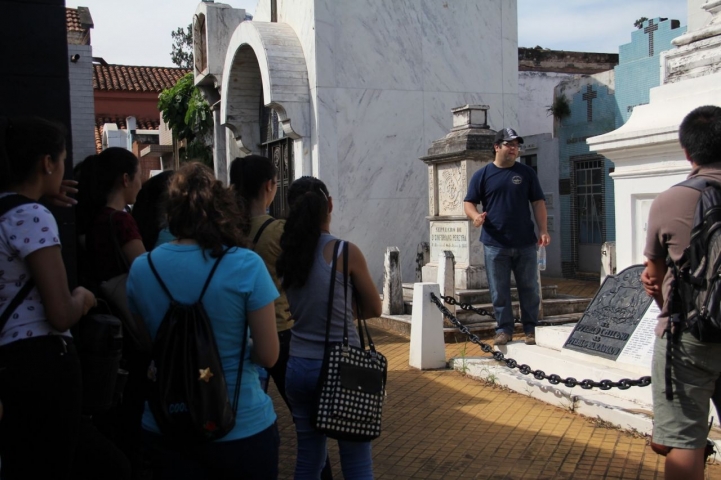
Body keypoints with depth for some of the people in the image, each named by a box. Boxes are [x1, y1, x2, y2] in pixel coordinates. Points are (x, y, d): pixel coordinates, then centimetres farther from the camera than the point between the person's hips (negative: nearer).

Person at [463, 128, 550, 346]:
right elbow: (469, 203, 5)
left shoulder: (526, 173, 8)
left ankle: (531, 329, 17)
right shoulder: (482, 175, 5)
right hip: (495, 244, -1)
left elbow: (538, 202, 8)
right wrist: (476, 216, -18)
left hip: (525, 244, 1)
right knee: (499, 291, 4)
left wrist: (543, 230, -3)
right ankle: (504, 329, 15)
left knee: (529, 288, 6)